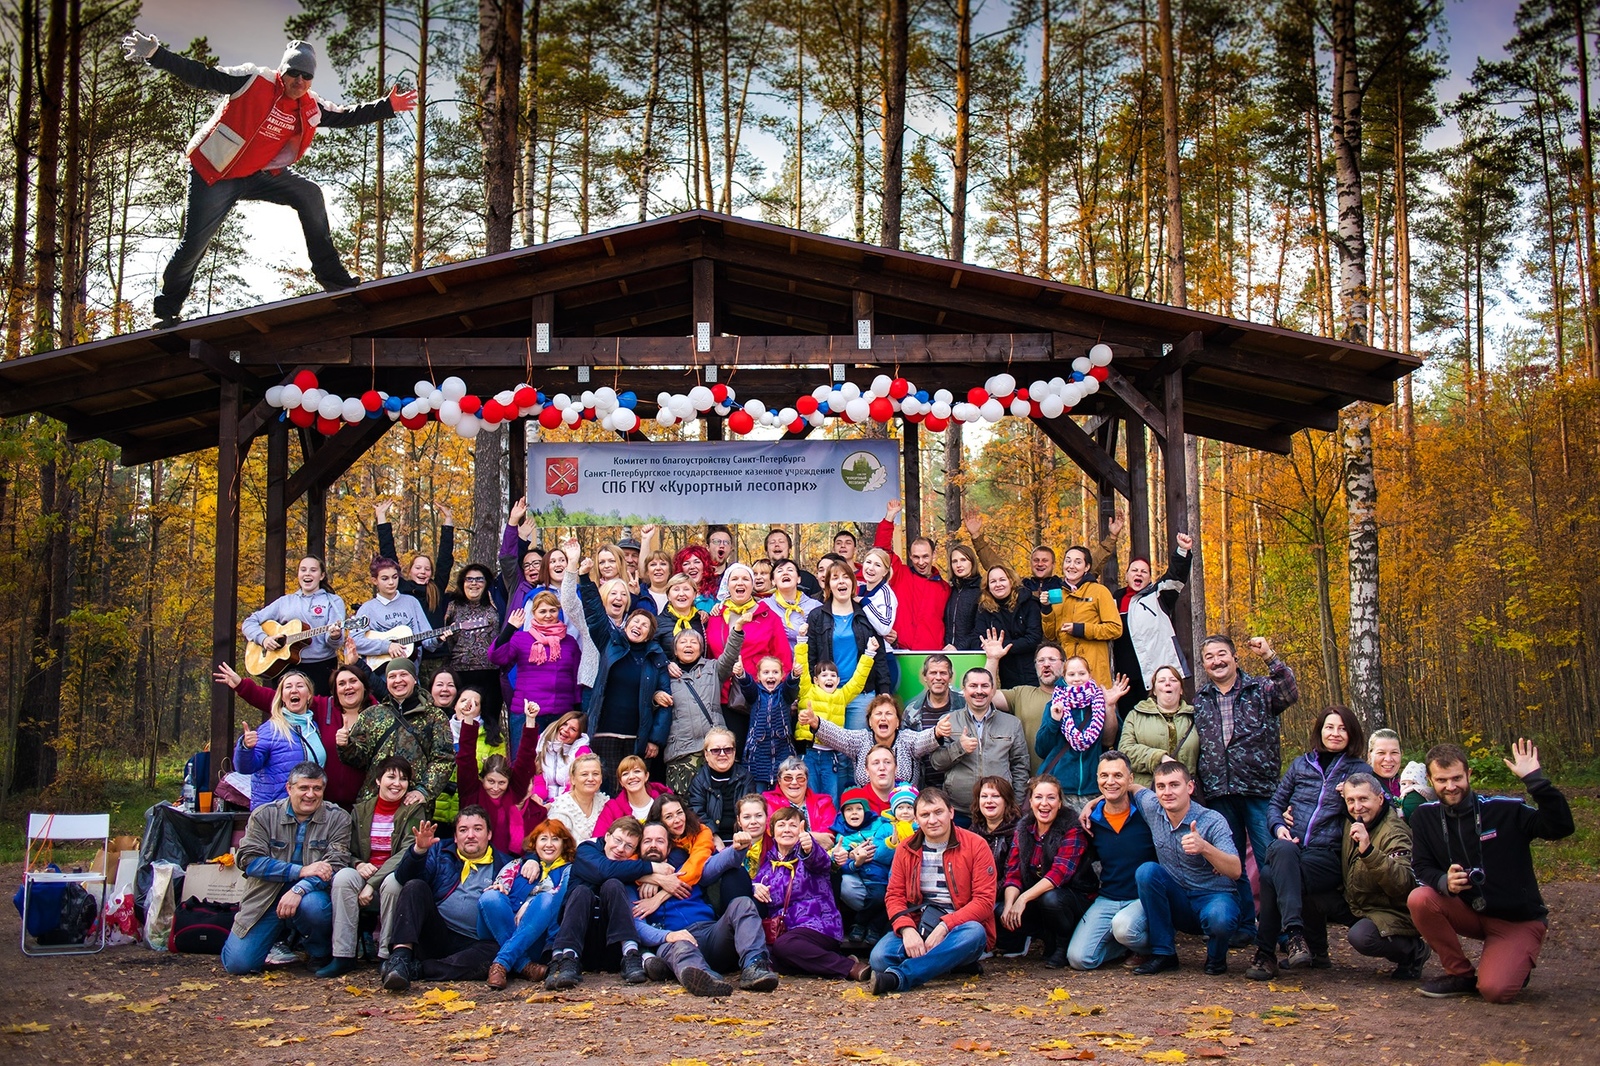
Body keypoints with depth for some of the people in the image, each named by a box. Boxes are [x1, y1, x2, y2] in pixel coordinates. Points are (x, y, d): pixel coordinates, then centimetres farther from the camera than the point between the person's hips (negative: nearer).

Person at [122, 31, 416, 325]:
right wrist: (155, 55, -24)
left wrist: (388, 106, 3)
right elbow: (202, 77, -17)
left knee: (310, 195, -11)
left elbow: (347, 117, 9)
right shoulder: (252, 80, -17)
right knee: (193, 246, -4)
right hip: (212, 174, -5)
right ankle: (167, 309, 17)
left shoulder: (311, 110, -1)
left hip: (258, 175, 5)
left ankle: (331, 275, -3)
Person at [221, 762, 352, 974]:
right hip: (266, 897, 1)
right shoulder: (264, 815, 0)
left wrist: (299, 890, -29)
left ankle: (320, 954, -3)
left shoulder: (337, 819, -2)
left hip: (311, 893, -1)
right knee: (237, 963, -13)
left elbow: (335, 867, -11)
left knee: (313, 906, -36)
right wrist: (301, 871, -20)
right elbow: (249, 861, -10)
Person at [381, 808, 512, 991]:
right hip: (435, 934, 1)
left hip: (472, 945, -1)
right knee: (415, 887, -19)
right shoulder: (441, 852, 17)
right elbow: (405, 878, 1)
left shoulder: (503, 864, 14)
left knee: (497, 952, -34)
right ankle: (401, 955, -35)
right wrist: (419, 850, -18)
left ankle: (415, 968, -31)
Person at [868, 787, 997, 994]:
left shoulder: (976, 845, -2)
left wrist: (945, 926, -21)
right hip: (918, 929, 2)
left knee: (974, 932, -39)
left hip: (959, 928, -2)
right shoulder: (906, 849, 9)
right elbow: (894, 895, 4)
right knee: (880, 957, -27)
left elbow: (984, 901, -8)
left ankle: (899, 976, -42)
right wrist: (907, 929, -17)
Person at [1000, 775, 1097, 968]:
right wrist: (1009, 904, -23)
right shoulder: (1024, 828, 1)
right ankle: (1050, 940, 5)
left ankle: (1063, 946, -6)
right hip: (1036, 900, 5)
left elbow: (1060, 872, -26)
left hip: (1076, 897, -5)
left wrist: (1024, 898, -35)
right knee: (1002, 914, -21)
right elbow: (1013, 872, -4)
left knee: (1050, 898, -36)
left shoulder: (1072, 828, -14)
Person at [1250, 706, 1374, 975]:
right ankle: (1295, 933, -48)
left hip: (1327, 855, -2)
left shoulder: (1361, 771, 13)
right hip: (1288, 848, 2)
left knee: (1271, 876, -33)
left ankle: (1266, 953, -29)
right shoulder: (1300, 765, 20)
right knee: (1283, 849, -39)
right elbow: (1275, 803, 20)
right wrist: (1279, 826, 0)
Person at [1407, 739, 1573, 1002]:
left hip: (1519, 920, -4)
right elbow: (1421, 869, -4)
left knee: (1495, 990, -25)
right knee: (1419, 899, -25)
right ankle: (1461, 975, -3)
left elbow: (1561, 828, -24)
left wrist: (1535, 781, -34)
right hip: (1470, 911, 4)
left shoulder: (1505, 809, -15)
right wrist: (1444, 882, -27)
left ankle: (1514, 963, 13)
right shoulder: (1425, 817, -4)